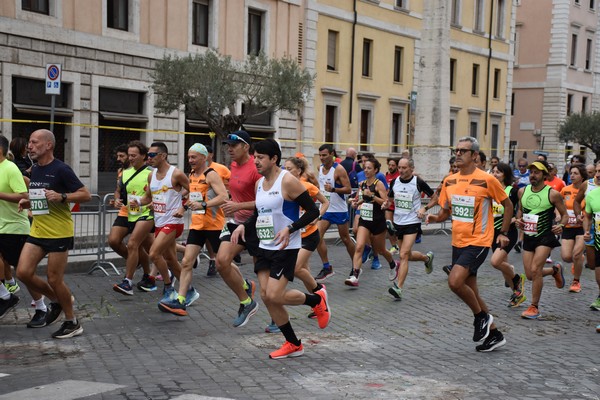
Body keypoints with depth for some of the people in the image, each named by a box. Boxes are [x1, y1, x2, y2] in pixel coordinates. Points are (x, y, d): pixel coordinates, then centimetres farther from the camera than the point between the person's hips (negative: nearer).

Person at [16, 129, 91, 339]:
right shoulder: (34, 169, 11)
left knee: (54, 280, -2)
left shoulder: (61, 169, -13)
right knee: (23, 272, -2)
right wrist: (28, 202, 7)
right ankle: (56, 300, 23)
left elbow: (86, 195, -14)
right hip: (37, 231, 7)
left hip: (59, 233, -7)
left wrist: (61, 196, -28)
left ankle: (72, 323, 17)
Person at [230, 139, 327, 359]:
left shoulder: (288, 181, -14)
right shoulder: (259, 184, 10)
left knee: (274, 296, -15)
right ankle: (293, 345, 18)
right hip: (265, 247, 8)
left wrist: (290, 229, -25)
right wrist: (244, 226, 2)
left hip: (286, 248, -8)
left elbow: (313, 211, -14)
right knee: (266, 297, 4)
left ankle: (317, 299, 14)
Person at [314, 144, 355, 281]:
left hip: (339, 209, -5)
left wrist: (333, 189, -32)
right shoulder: (320, 168, 5)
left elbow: (348, 189, -19)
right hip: (325, 208, 5)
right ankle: (327, 268, -3)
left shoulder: (339, 169, -15)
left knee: (345, 239, 7)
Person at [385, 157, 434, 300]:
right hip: (398, 223, 6)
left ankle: (398, 288, -18)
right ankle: (427, 257, 46)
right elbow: (389, 201, 17)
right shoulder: (394, 182, 2)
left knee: (403, 255, -16)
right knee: (407, 255, 16)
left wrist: (424, 208, -11)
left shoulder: (419, 182, -10)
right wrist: (388, 220, 10)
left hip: (412, 222, -6)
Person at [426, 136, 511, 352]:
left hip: (478, 242, -7)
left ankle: (481, 316, 4)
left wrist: (503, 233, -1)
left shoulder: (487, 180, -11)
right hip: (458, 242, 7)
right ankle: (494, 334, 27)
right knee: (471, 291, 12)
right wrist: (435, 217, -7)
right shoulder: (449, 181, 5)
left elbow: (507, 204, 1)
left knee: (455, 281, -22)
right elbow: (445, 211, 15)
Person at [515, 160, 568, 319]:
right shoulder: (522, 191, 3)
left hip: (545, 236, -5)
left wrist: (561, 225, -20)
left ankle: (534, 307, -1)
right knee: (530, 275, 7)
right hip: (528, 236, 5)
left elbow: (564, 214, 0)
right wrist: (519, 219, -2)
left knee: (535, 270, -18)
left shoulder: (553, 194, -10)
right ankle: (555, 270, 39)